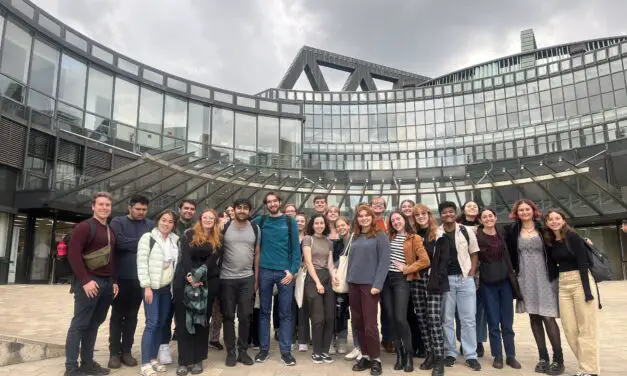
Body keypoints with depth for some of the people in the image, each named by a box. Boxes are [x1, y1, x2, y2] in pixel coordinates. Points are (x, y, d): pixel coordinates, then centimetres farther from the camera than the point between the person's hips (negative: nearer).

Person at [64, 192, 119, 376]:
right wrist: (85, 280, -19)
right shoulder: (85, 226, -7)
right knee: (79, 324, -1)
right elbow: (73, 253, -15)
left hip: (107, 284, 7)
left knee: (94, 324, 12)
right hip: (90, 282, -7)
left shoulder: (111, 231, 16)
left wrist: (114, 281, 14)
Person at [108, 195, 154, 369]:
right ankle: (114, 352, 17)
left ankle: (126, 351, 21)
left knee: (132, 315, 11)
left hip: (140, 278, 2)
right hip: (121, 276, -2)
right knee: (117, 314, 7)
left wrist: (131, 244, -14)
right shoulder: (118, 222, 0)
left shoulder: (150, 225, 7)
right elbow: (119, 242, -16)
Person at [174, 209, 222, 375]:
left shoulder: (218, 240, 6)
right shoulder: (189, 235, 4)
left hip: (207, 282, 1)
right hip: (185, 280, -1)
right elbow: (185, 256, -8)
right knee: (183, 319, -2)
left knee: (202, 319, 5)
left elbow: (212, 260, -6)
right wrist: (190, 276, -21)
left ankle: (197, 360, 13)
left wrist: (198, 276, -19)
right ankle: (184, 360, 5)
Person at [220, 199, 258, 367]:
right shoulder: (224, 227, -3)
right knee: (228, 316, 7)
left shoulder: (255, 228, 4)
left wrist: (256, 278, 7)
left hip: (247, 278, 1)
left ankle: (243, 351, 19)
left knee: (245, 316, 6)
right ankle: (230, 352, 19)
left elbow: (257, 254, 9)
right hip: (227, 278, -1)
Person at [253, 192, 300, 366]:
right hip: (265, 271, 1)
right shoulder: (260, 221, 5)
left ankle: (285, 351, 10)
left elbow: (295, 248, 0)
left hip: (285, 272, -1)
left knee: (285, 313, 4)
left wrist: (292, 270, -9)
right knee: (264, 312, 8)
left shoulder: (290, 221, 2)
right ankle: (264, 349, 18)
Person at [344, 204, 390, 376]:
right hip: (353, 284, 6)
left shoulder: (380, 235, -4)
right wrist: (348, 279, 9)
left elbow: (384, 261, -10)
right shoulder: (355, 237, 13)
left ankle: (375, 359, 11)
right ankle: (365, 356, 20)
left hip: (370, 284, -6)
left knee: (369, 324, -4)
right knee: (357, 323, 8)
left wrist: (377, 284, -16)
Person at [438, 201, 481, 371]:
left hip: (465, 279, 0)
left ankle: (471, 355, 13)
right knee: (447, 319, 7)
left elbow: (474, 254, 8)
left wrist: (471, 274, -3)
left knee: (468, 318, 4)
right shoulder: (435, 234, -1)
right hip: (444, 280, 0)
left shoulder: (467, 231, 1)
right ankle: (450, 353, 20)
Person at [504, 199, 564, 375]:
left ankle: (558, 359, 4)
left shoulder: (543, 228, 0)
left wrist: (554, 273, -4)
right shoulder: (512, 231, 3)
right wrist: (513, 272, 1)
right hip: (525, 279, 2)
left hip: (544, 278, -2)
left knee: (548, 317, -7)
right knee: (534, 317, 7)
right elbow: (509, 254, 8)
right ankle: (543, 357, 15)